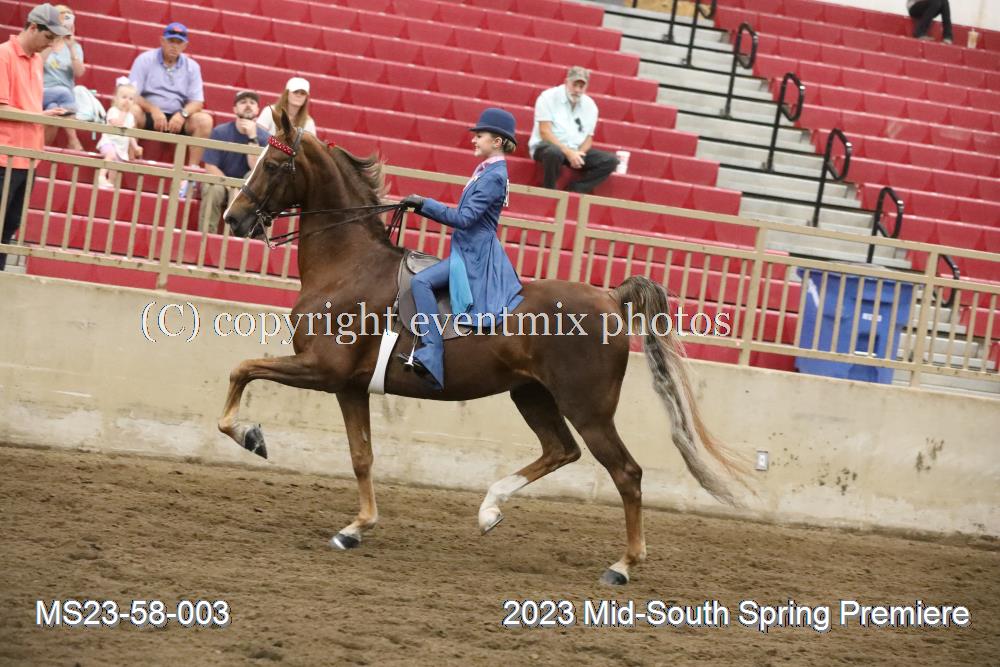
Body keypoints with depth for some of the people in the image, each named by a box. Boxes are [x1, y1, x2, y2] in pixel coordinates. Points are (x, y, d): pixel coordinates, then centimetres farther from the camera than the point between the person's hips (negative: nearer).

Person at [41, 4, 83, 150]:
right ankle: (73, 141, -35)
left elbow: (79, 73, -3)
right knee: (63, 92, -35)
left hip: (66, 96, 2)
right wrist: (51, 46, -16)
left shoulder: (75, 46, 11)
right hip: (43, 92, -2)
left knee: (54, 109, -34)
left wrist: (72, 49, -12)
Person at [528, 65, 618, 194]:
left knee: (610, 160, -13)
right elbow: (545, 132, -14)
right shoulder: (549, 97, -7)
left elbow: (588, 138, 9)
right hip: (547, 146, -6)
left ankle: (573, 192, -20)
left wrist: (578, 154, -15)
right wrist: (568, 153, -25)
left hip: (576, 150, 6)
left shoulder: (590, 105, 7)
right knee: (555, 153, -42)